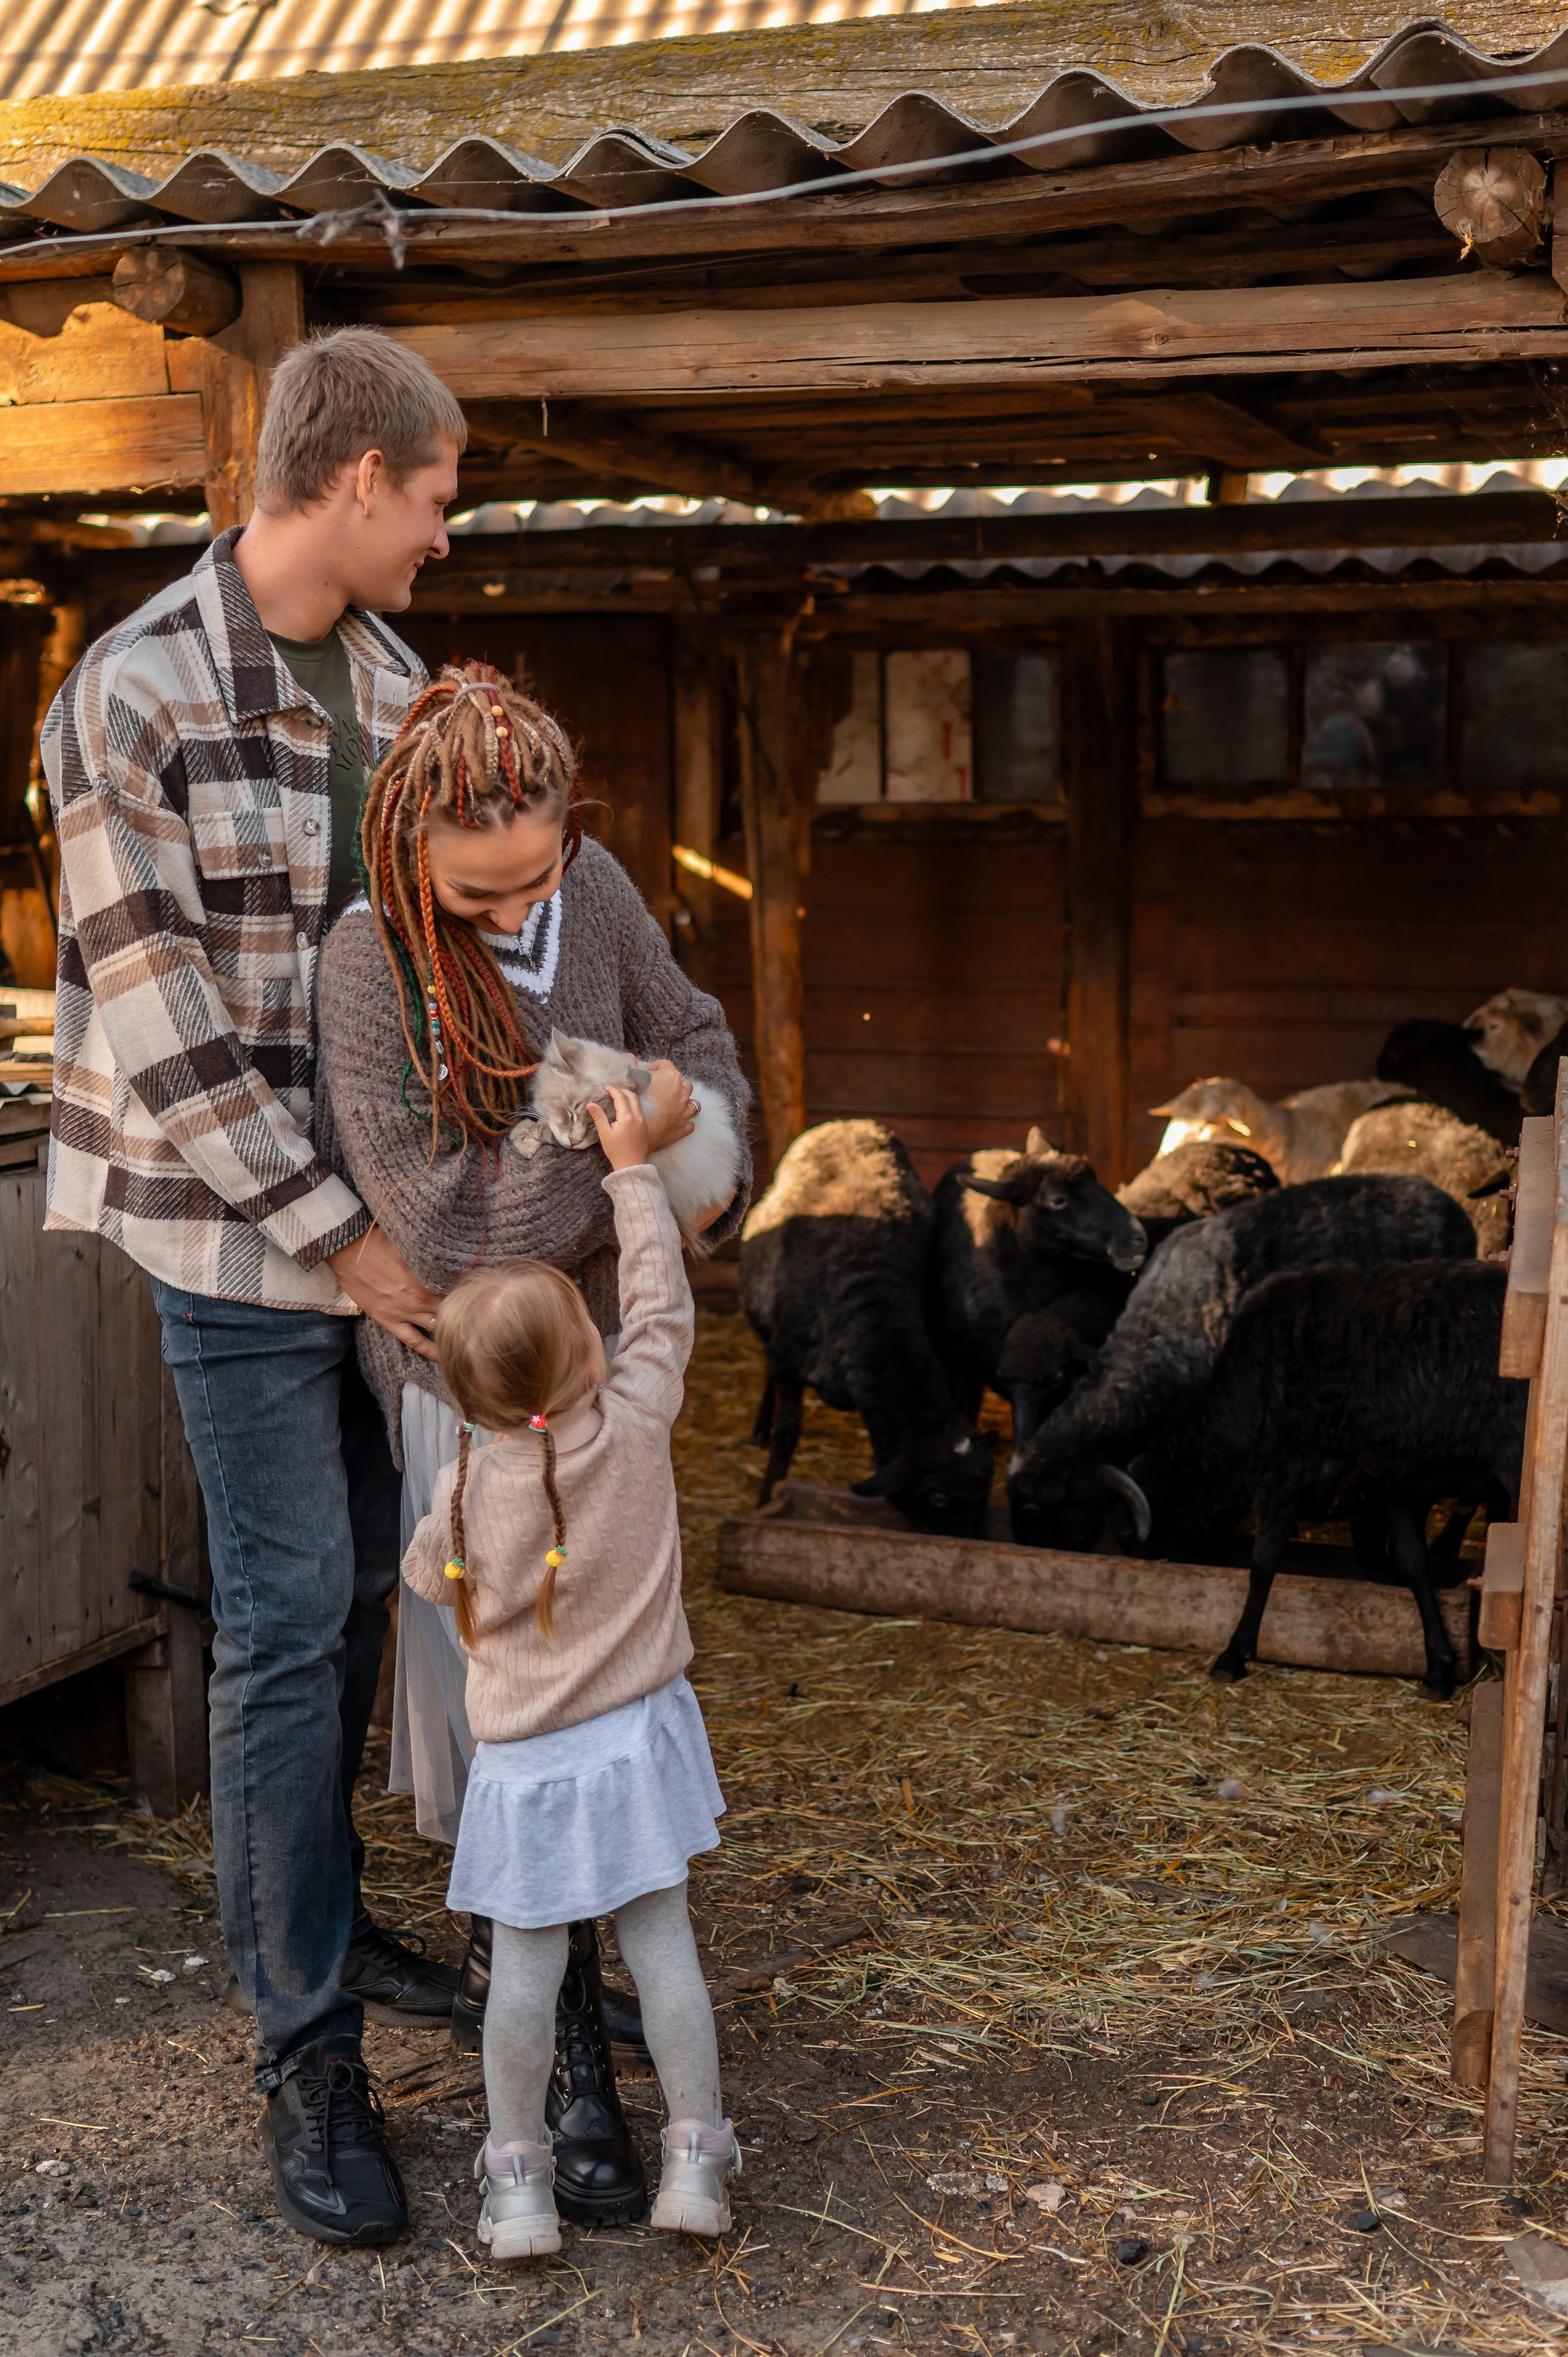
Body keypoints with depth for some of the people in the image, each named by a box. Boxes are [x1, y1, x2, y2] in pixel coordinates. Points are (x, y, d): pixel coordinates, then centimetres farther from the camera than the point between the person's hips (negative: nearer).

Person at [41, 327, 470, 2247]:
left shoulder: (391, 677, 8)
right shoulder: (137, 689, -15)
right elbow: (158, 1022, -17)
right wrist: (337, 1232, -17)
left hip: (384, 1208, 7)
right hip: (242, 1224, -7)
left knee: (368, 1585, 16)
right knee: (288, 1619, -2)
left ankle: (318, 1918, 36)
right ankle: (309, 2058, 10)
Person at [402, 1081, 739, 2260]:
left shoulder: (471, 1484, -14)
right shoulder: (636, 1423, -13)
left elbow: (431, 1578, 5)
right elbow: (661, 1299, 1)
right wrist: (634, 1169, 9)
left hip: (529, 1755, -1)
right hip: (640, 1732, 1)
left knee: (526, 1965, 8)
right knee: (663, 1945, 10)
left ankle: (519, 2179, 18)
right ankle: (697, 2155, 16)